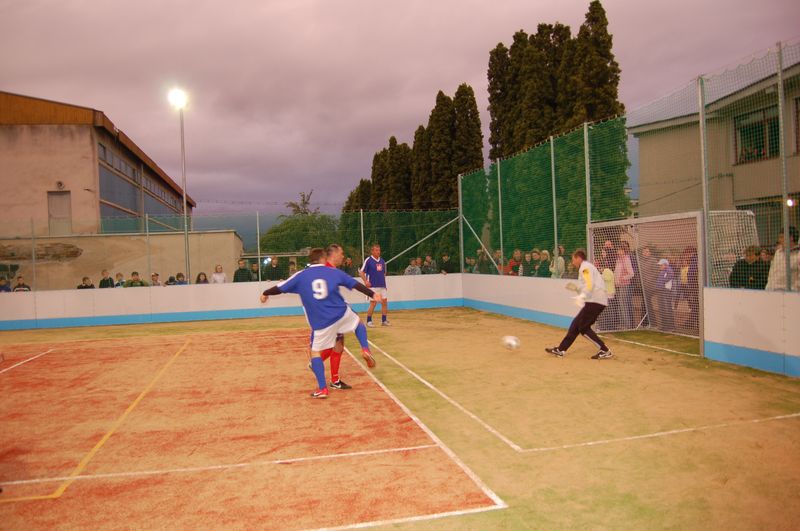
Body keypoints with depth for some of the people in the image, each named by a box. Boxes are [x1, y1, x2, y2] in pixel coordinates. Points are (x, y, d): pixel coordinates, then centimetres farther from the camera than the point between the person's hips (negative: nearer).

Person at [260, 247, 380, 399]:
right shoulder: (333, 272, 5)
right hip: (342, 314, 2)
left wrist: (265, 293, 27)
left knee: (315, 352, 12)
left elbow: (280, 288, 8)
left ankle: (322, 389, 7)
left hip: (322, 323, -1)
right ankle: (365, 350, 7)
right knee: (359, 323, 31)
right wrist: (373, 294, 20)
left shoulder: (301, 275, 1)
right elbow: (356, 284, 9)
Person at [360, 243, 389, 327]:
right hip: (373, 286, -5)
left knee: (385, 302, 4)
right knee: (373, 303, -5)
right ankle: (369, 321, 9)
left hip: (382, 286, 6)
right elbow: (361, 272, -6)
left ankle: (384, 320, 14)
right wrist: (365, 281, -17)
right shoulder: (368, 260, -6)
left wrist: (384, 282, 15)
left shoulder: (382, 261, 10)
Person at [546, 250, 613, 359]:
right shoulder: (587, 267, 24)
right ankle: (561, 350, 15)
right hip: (595, 301, 10)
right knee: (576, 324, 11)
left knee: (583, 328, -5)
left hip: (595, 301, -10)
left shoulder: (585, 267, -7)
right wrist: (576, 288, 18)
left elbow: (590, 284, -23)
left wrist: (582, 296, -31)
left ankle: (605, 351, -2)